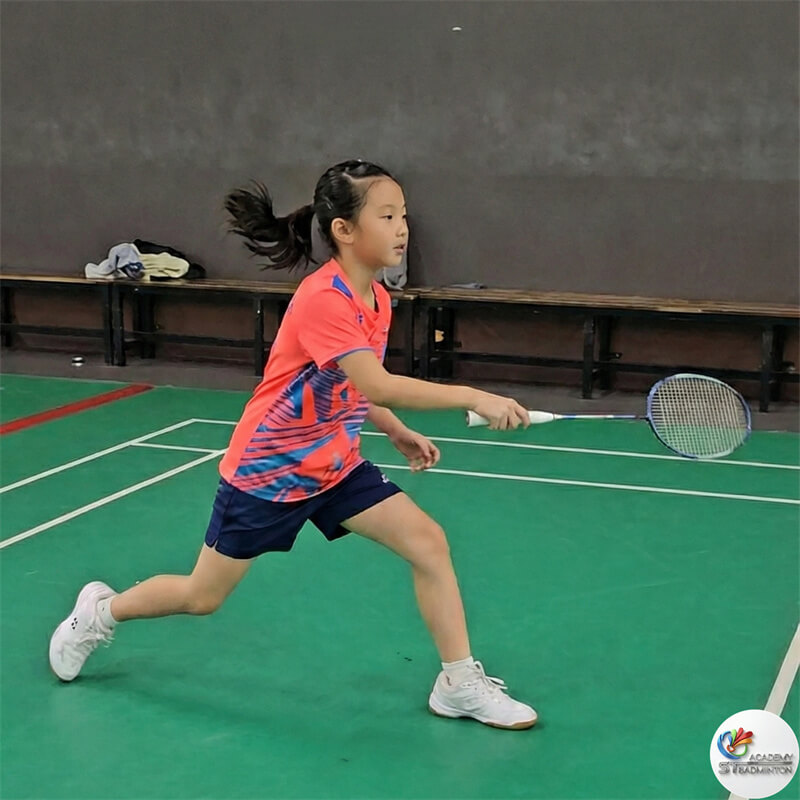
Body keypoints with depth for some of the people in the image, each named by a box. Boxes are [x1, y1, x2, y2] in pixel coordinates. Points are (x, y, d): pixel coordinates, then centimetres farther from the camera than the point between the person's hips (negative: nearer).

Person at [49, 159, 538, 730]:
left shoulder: (377, 298, 0)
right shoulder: (323, 299, -28)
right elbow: (378, 386, -39)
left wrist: (399, 433, 2)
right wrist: (473, 398, -40)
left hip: (335, 465, 7)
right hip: (267, 469, -7)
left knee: (428, 541, -8)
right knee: (204, 596, 9)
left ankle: (460, 683, 3)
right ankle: (101, 610, 37)